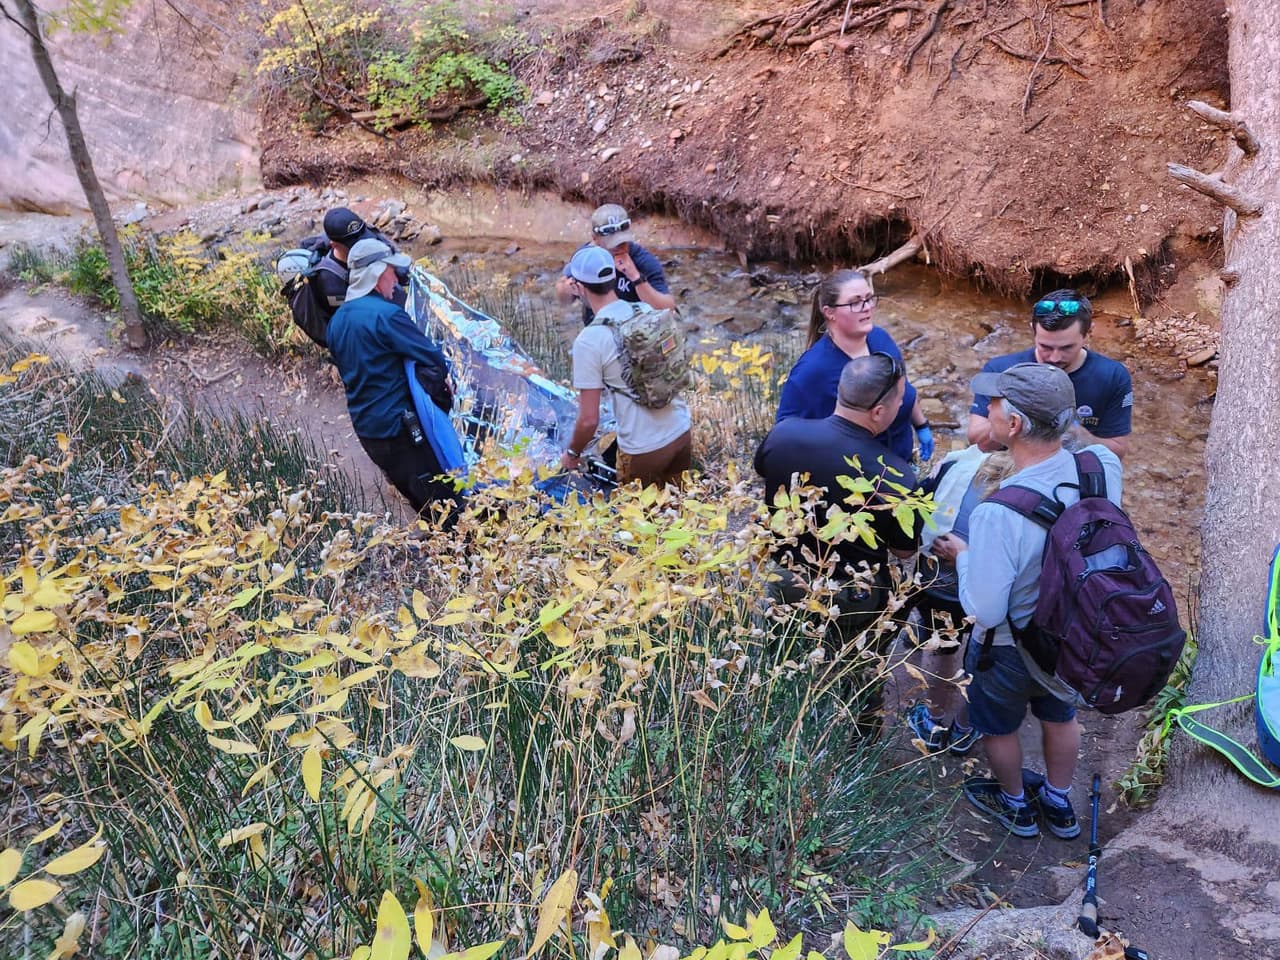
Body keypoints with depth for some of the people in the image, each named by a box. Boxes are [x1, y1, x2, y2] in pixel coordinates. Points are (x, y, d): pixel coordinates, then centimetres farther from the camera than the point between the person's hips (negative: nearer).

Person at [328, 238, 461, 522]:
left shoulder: (338, 319, 9)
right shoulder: (386, 315, -19)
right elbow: (435, 359, -18)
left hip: (364, 427, 9)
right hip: (398, 426, -9)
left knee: (417, 499, 22)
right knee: (444, 501, 1)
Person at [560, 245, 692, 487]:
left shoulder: (588, 340, -19)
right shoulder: (648, 311, -3)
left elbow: (589, 420, -16)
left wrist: (572, 453, 2)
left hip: (643, 450, -5)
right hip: (683, 433, 5)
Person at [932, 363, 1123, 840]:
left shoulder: (998, 515, -41)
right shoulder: (1103, 466, -23)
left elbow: (985, 611, -29)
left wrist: (963, 555, -12)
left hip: (1009, 649, -5)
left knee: (999, 727, 27)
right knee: (1060, 714, 32)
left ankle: (1016, 805, 54)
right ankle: (1059, 803, 57)